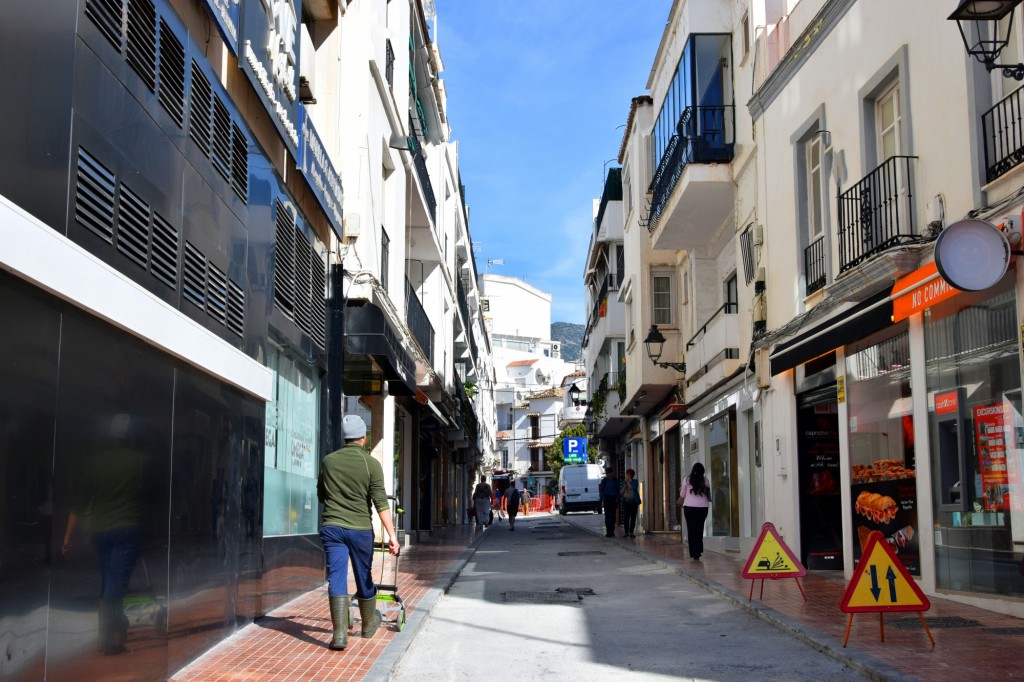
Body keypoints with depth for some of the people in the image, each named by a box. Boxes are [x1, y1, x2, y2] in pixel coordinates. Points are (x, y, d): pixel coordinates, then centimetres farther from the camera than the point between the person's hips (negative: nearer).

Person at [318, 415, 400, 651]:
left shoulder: (328, 461, 4)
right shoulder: (371, 464, -6)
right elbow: (380, 502, -13)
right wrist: (392, 534, -14)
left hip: (331, 526, 2)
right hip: (360, 528, -1)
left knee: (336, 578, -1)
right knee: (364, 578, 14)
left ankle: (340, 633, -11)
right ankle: (369, 624, 34)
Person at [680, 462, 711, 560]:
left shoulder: (687, 480, 0)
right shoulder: (706, 481, 3)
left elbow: (682, 496, 8)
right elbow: (709, 497, 8)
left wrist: (681, 491, 29)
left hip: (689, 507, -1)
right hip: (703, 507, 1)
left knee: (692, 529, 3)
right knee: (700, 529, 11)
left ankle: (694, 554, -1)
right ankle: (698, 552, 12)